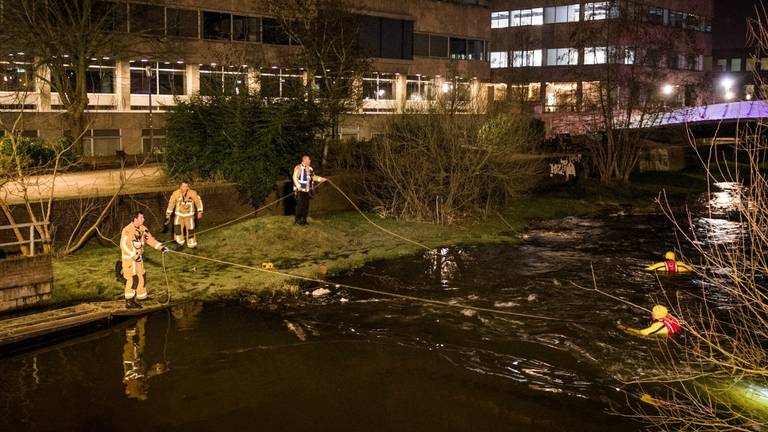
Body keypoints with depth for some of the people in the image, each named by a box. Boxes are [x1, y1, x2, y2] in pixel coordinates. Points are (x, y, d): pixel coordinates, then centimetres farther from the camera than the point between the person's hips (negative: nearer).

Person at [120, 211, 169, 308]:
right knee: (132, 278, -13)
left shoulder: (142, 229, 5)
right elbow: (124, 245, -23)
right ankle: (129, 301, -10)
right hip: (129, 258, -8)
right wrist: (134, 256, -26)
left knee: (141, 276, 16)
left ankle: (141, 295, 31)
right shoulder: (127, 230, -20)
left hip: (138, 257, 8)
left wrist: (161, 247, 2)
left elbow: (150, 239, 12)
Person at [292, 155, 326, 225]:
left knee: (306, 205, 7)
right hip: (300, 190, -7)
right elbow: (295, 178, -14)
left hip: (307, 190, 7)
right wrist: (299, 187, -20)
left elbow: (313, 177, 20)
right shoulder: (298, 168, -9)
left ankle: (304, 220, 17)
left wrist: (321, 179, 9)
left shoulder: (310, 169, 13)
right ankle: (298, 220, 2)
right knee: (300, 205, -7)